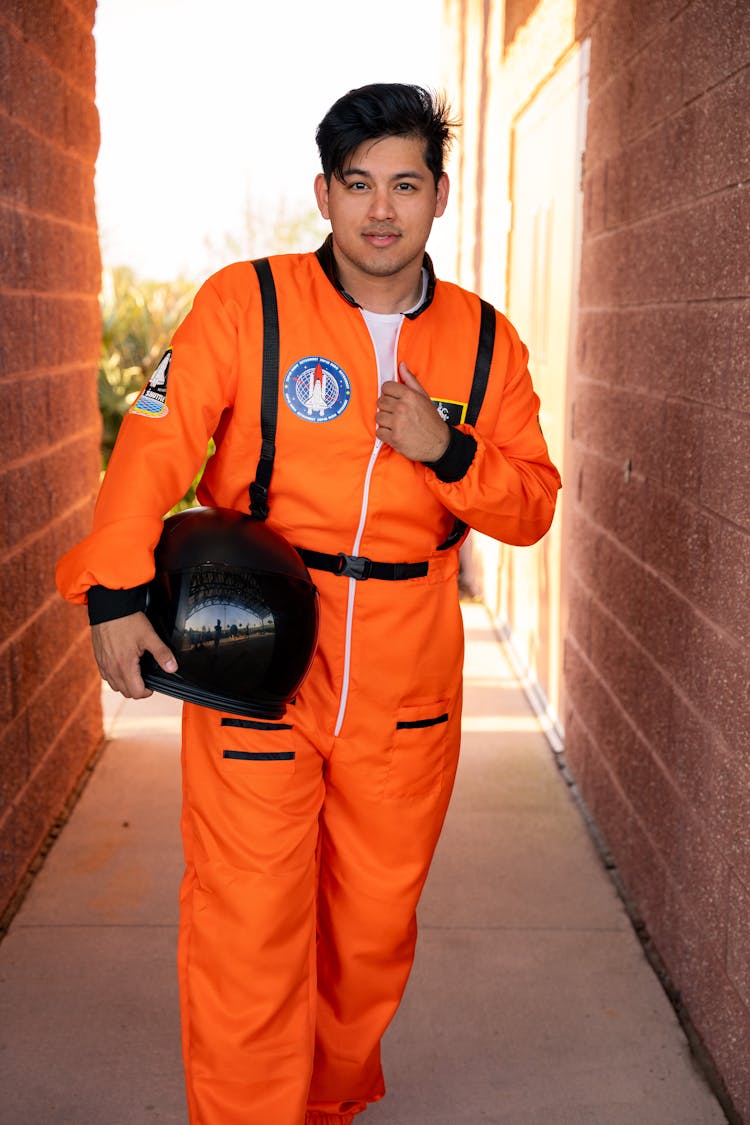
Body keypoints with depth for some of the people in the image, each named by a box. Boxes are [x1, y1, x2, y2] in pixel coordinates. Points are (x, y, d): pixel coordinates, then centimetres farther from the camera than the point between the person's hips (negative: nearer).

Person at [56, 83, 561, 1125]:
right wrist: (116, 589, -18)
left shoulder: (485, 342, 6)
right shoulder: (245, 304, -3)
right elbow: (157, 442, -8)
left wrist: (446, 452, -12)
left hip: (406, 683, 3)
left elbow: (532, 507, 7)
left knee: (376, 924, 14)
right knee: (247, 929, -2)